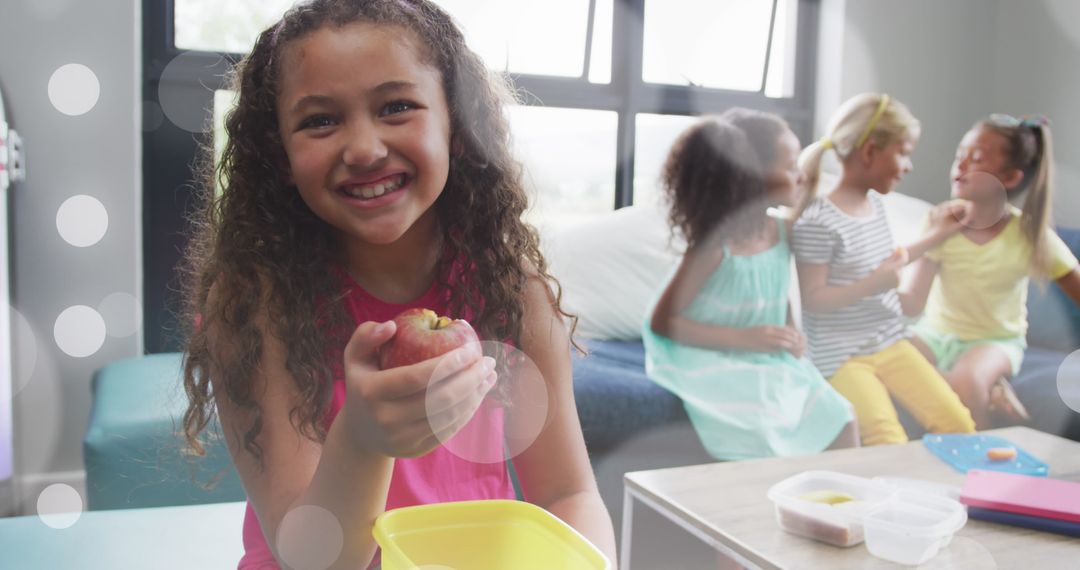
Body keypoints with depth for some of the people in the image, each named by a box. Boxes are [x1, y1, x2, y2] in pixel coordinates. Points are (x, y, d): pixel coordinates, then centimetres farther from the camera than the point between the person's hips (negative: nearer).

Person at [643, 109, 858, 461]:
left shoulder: (781, 229, 0)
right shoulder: (714, 247, -22)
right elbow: (662, 322, -21)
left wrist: (791, 334, -4)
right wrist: (745, 338, -24)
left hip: (772, 365, 7)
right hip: (719, 372, -7)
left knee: (841, 422, 5)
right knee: (769, 447, -21)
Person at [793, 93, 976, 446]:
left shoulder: (876, 203, 9)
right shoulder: (817, 222, -18)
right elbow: (812, 299, -17)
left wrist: (937, 235, 26)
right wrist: (872, 285, -28)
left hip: (891, 342, 8)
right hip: (840, 355, -8)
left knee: (959, 423, -4)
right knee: (891, 446, -21)